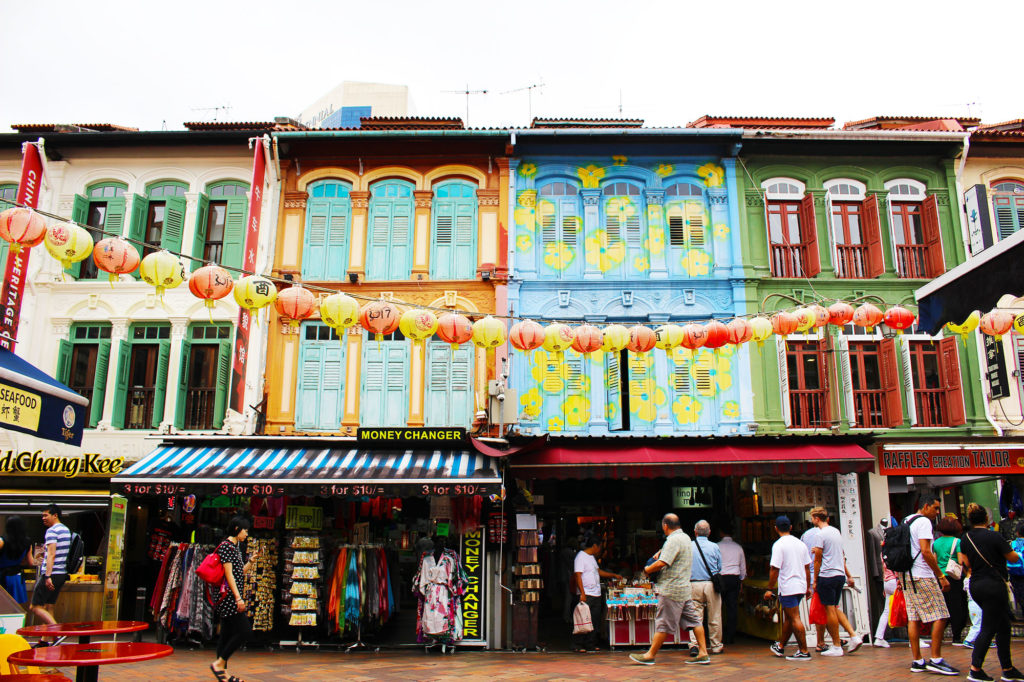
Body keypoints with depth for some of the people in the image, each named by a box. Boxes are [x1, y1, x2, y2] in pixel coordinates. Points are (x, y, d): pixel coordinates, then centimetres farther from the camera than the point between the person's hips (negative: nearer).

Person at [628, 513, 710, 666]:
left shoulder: (673, 540, -17)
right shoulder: (685, 537, 14)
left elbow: (662, 563, -24)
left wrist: (647, 569, -8)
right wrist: (661, 551, 18)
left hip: (672, 589, -10)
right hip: (685, 588, 10)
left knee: (664, 624, -3)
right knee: (693, 620, 9)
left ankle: (650, 655, 4)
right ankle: (703, 654, 8)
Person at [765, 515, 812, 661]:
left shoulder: (779, 545, -12)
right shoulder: (801, 544, 9)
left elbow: (774, 569, -15)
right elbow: (807, 567, 14)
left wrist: (770, 589, -9)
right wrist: (808, 587, 22)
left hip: (787, 588, -8)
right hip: (801, 586, 8)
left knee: (795, 619, -3)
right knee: (788, 618, 17)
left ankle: (804, 652, -2)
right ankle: (780, 647, 29)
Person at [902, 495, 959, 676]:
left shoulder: (906, 521, 19)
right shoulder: (923, 521, -9)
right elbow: (925, 552, -17)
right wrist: (941, 576, -14)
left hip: (907, 576, 9)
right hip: (922, 576, -9)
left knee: (913, 618, 7)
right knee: (940, 616, -4)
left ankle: (917, 661, 9)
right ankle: (935, 660, -4)